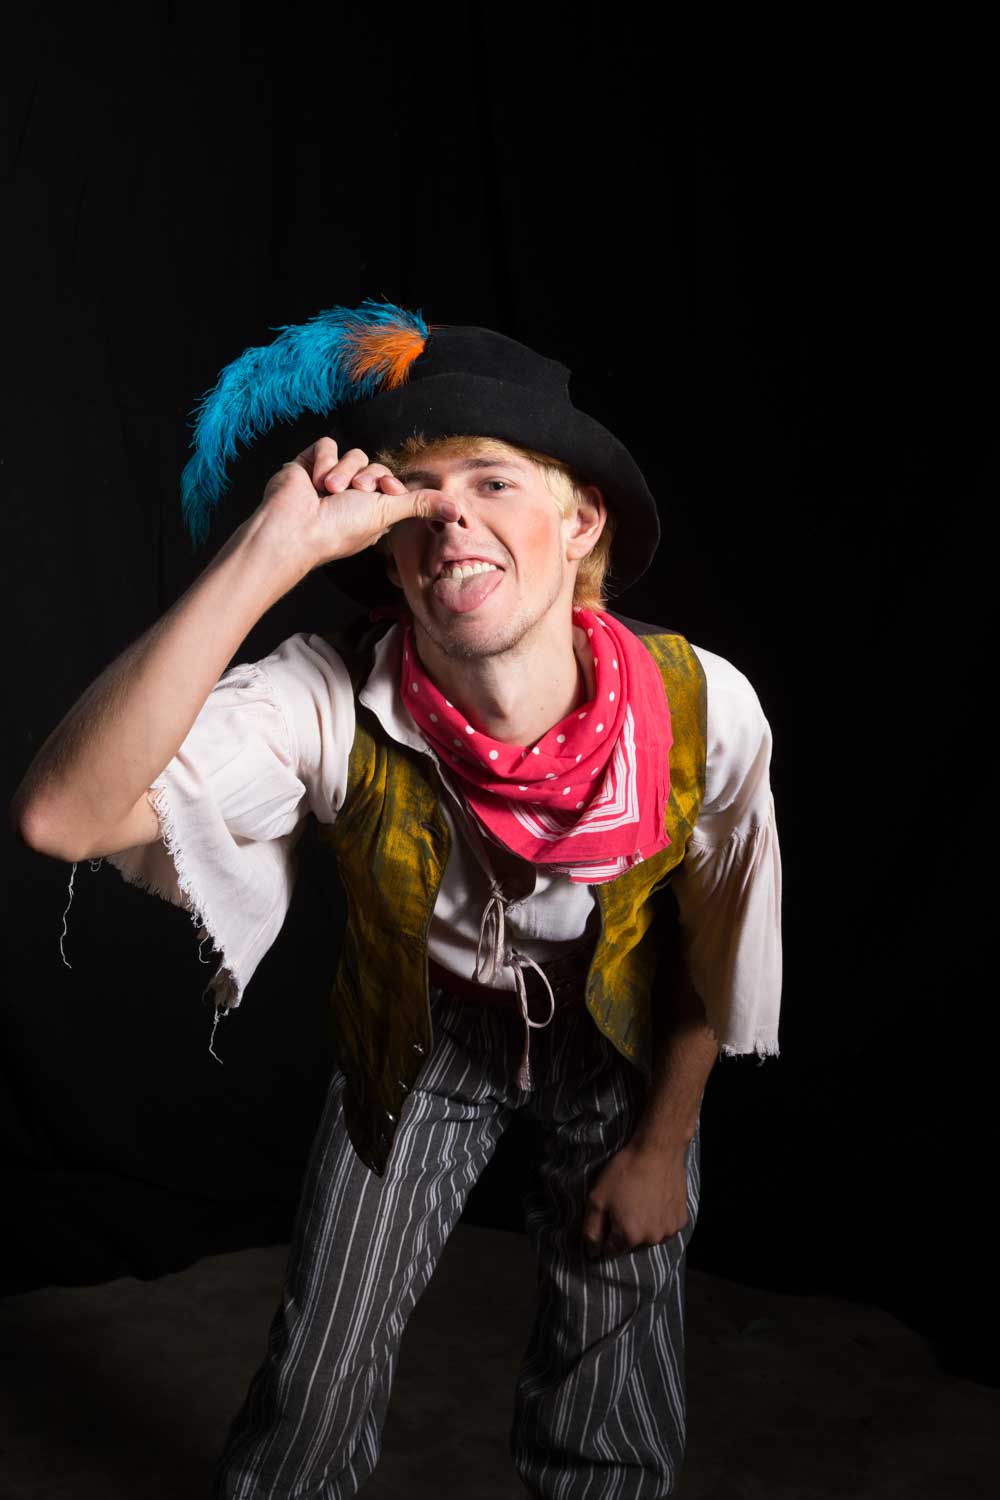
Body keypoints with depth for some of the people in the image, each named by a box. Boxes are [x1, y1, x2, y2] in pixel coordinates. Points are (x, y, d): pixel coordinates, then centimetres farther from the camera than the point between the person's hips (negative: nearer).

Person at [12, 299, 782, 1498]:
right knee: (313, 1399, 8)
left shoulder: (702, 707, -28)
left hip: (618, 1040, 1)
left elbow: (716, 941, -10)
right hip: (423, 1034, 0)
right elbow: (63, 814, -47)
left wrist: (661, 1142, 0)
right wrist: (268, 555, -51)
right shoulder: (333, 708, -32)